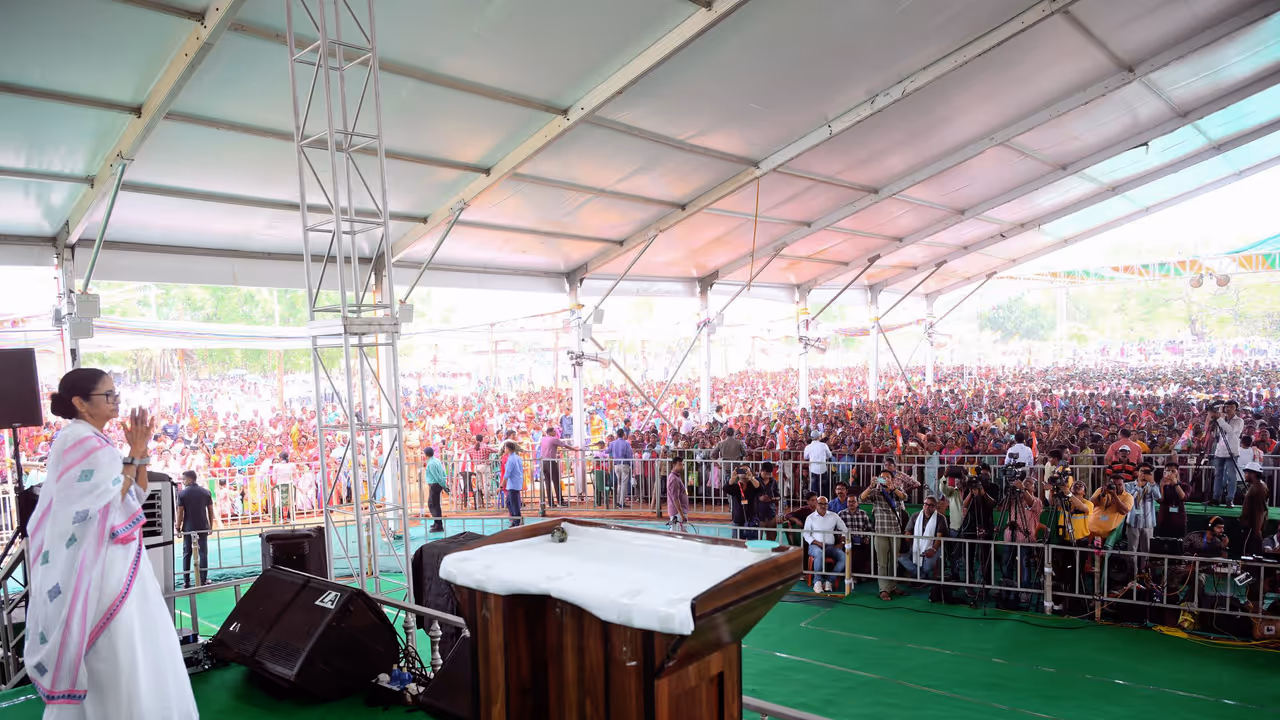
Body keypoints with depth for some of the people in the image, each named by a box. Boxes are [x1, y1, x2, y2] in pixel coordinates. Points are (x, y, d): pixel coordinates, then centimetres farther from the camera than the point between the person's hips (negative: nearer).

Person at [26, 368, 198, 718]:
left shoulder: (95, 441, 13)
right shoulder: (78, 441, -15)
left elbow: (137, 495, 15)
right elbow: (110, 501, -18)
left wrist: (140, 451, 3)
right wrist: (135, 454, -13)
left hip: (116, 561, 10)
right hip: (99, 564, -10)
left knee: (127, 646, 16)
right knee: (117, 652, -4)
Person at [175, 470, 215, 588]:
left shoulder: (182, 493, -7)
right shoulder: (206, 492, 0)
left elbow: (180, 513, -8)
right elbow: (210, 511, 3)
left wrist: (178, 527, 1)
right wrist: (210, 526, 12)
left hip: (188, 528, -1)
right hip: (203, 527, 1)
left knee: (186, 553, 8)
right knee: (203, 552, 5)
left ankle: (186, 581, 8)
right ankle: (203, 580, 4)